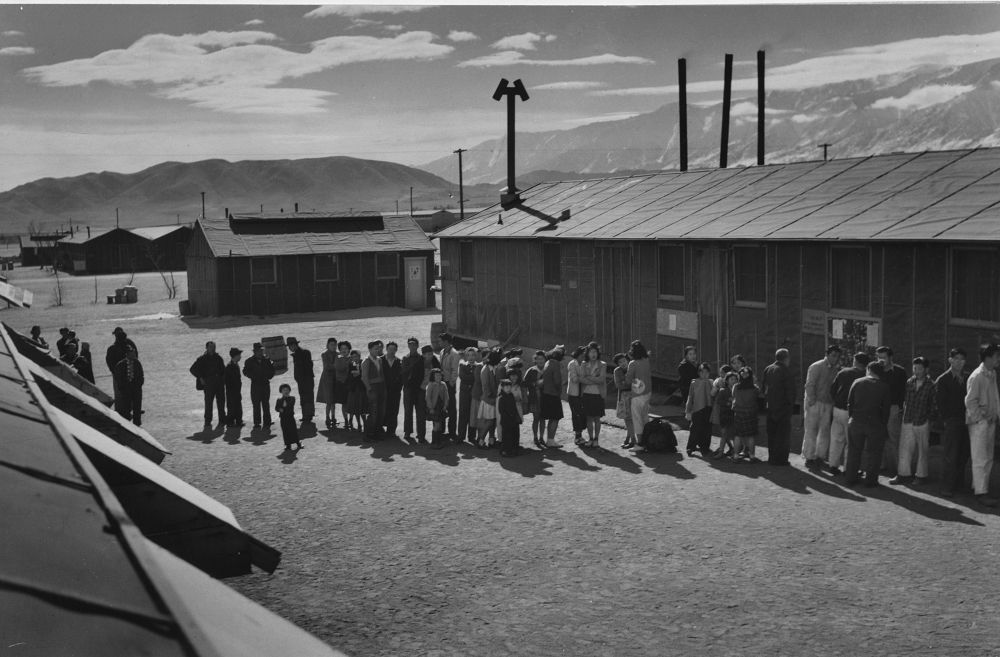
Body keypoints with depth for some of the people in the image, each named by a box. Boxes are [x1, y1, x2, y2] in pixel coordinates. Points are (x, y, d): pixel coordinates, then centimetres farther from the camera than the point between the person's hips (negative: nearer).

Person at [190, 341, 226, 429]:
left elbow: (223, 369, 23)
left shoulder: (218, 358, 13)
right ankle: (207, 422, -2)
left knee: (221, 401, 7)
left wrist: (223, 378, 7)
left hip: (219, 381, 4)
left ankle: (222, 420, 16)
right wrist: (200, 378, -6)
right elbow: (193, 369, 1)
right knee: (208, 402, -6)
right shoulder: (202, 359, 1)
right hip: (208, 382, -4)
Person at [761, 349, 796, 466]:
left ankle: (772, 457, 20)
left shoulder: (767, 369, 6)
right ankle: (780, 459, -1)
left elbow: (763, 387, 11)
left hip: (770, 407, 6)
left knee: (771, 433, 14)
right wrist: (791, 403, -3)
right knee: (783, 434, 0)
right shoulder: (785, 371, -14)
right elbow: (790, 390, -16)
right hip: (783, 407, -6)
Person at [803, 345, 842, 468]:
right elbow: (809, 385, -11)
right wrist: (812, 401, -14)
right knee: (811, 431, 1)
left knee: (824, 432, 4)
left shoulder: (836, 369, 10)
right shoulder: (817, 367, -7)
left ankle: (820, 457, 11)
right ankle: (809, 458, 7)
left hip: (827, 405, 5)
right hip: (815, 403, -5)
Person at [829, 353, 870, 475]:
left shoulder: (843, 372, 2)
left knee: (836, 438, 14)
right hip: (852, 412, -4)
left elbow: (832, 389, 5)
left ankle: (833, 464, 17)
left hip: (838, 409, 4)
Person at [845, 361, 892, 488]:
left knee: (854, 451, 13)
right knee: (873, 453, 9)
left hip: (855, 422, 2)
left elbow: (849, 403, 3)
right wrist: (883, 424, 7)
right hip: (874, 424, -2)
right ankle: (870, 480, 9)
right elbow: (886, 409, -2)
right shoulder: (884, 387, -3)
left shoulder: (857, 382, 1)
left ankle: (851, 478, 17)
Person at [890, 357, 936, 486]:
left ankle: (921, 476, 15)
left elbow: (934, 405, -3)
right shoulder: (909, 382, 6)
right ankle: (903, 474, 8)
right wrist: (904, 413, 8)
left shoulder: (931, 385, -6)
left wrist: (929, 418, -6)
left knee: (922, 451, 6)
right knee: (904, 448, 2)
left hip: (922, 423, -4)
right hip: (907, 422, 4)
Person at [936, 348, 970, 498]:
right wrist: (945, 420, -9)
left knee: (963, 455, 7)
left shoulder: (967, 379, 11)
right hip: (951, 422, -5)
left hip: (965, 422, 5)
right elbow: (939, 403, -4)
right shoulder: (943, 380, -3)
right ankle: (947, 487, 0)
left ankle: (959, 484, 19)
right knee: (950, 456, -4)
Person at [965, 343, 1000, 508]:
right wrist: (981, 419, -15)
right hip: (979, 423, -8)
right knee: (980, 459, -4)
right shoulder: (977, 376, -17)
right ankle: (980, 493, 0)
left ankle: (979, 486, 24)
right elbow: (970, 401, -17)